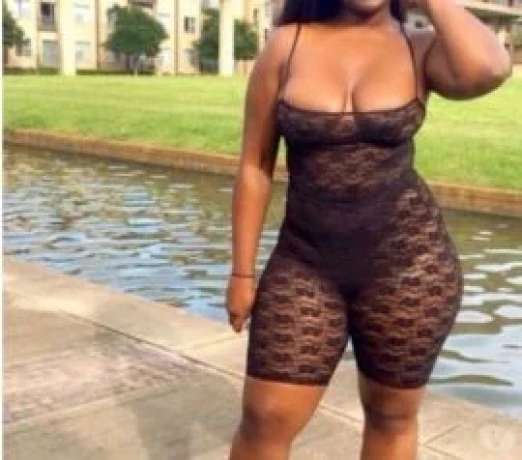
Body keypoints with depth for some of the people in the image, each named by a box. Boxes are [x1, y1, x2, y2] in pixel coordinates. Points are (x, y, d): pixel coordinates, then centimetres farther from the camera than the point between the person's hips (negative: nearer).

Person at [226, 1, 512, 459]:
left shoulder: (421, 49, -1)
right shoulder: (287, 45, 0)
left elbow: (488, 70, -25)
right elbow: (255, 166, 1)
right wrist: (243, 272, 0)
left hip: (409, 258, 0)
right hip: (305, 261, 1)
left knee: (392, 417, 15)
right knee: (264, 419, 1)